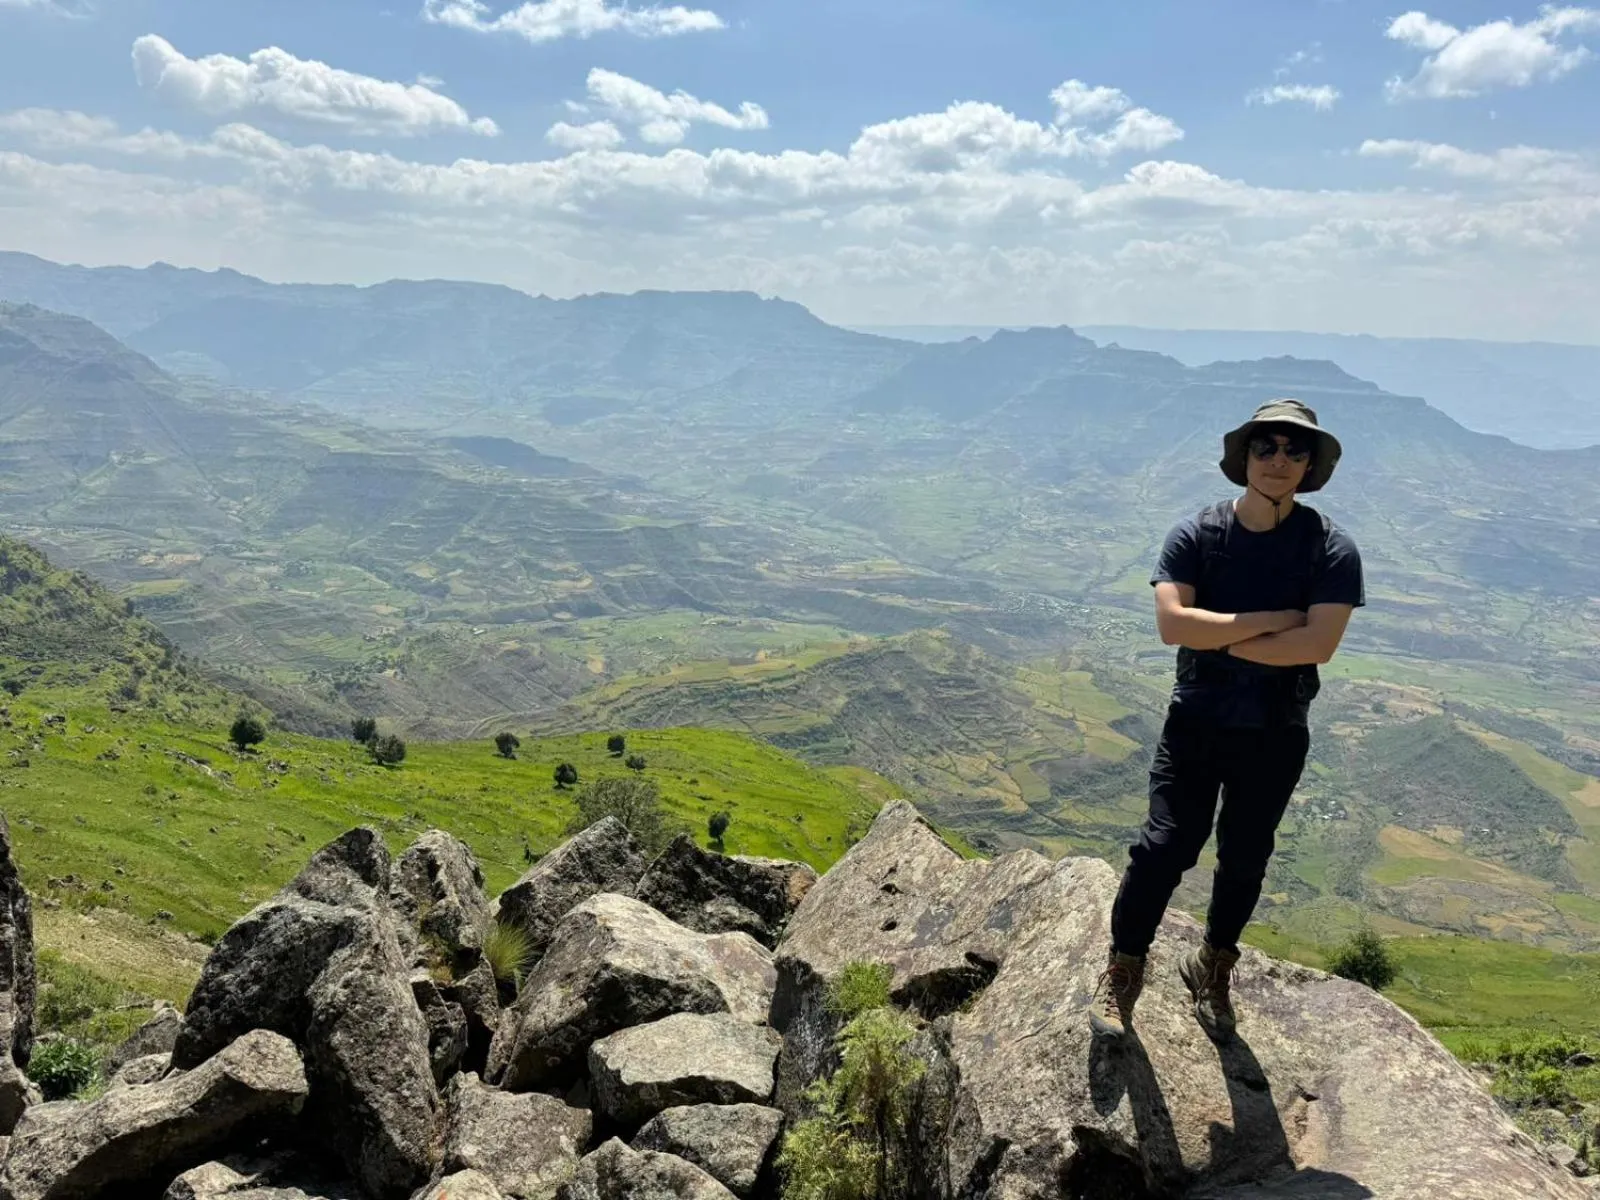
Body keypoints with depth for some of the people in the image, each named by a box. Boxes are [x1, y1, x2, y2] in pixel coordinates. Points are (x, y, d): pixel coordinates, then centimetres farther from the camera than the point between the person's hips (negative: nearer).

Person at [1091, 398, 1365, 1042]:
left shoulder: (1330, 548, -9)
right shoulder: (1196, 534, -7)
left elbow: (1318, 644, -20)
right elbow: (1172, 623, -19)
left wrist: (1218, 639, -17)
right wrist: (1271, 620, -20)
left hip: (1276, 734, 1)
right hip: (1196, 722, -1)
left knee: (1244, 859, 15)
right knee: (1165, 846, -5)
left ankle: (1213, 968, 38)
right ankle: (1123, 970, 15)